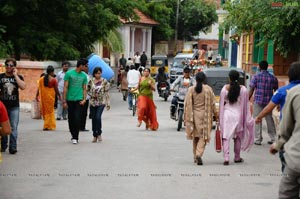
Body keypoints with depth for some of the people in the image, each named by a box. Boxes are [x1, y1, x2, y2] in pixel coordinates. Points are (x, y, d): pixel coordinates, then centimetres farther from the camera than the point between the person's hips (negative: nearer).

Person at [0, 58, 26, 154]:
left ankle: (13, 147, 0)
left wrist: (15, 75, -9)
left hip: (14, 106, -1)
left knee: (13, 128, -4)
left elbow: (23, 87, -13)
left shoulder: (18, 77, 6)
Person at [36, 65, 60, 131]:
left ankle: (47, 125, 19)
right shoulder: (53, 80, -8)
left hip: (43, 96, 4)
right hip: (50, 96, -4)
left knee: (44, 110, 14)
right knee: (50, 110, 5)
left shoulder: (41, 79, 3)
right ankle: (47, 126, 3)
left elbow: (39, 88, 4)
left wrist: (37, 96, 11)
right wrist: (59, 96, 8)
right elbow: (56, 89, -5)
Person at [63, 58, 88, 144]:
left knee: (77, 119, -8)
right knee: (71, 119, 7)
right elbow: (65, 88, -2)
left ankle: (75, 137, -4)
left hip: (79, 100, 1)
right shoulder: (69, 73, -3)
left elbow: (84, 89, 11)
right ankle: (73, 135, 24)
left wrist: (84, 99, -4)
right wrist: (64, 101, -5)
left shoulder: (84, 76, 6)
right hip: (70, 99, -1)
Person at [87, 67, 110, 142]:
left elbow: (106, 93, 2)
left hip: (101, 102, -2)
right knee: (93, 119, 5)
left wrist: (108, 103, -1)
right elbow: (87, 90, 12)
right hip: (93, 102, 3)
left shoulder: (104, 81, 1)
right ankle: (95, 135, 15)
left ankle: (99, 133, 0)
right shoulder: (91, 81, 4)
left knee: (98, 117, -17)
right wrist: (92, 95, -6)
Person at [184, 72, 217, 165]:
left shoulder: (191, 89, -3)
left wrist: (186, 117, 7)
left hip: (194, 115, 2)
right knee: (203, 136, 2)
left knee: (195, 136, 16)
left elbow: (187, 104, -1)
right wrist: (215, 114, 9)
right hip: (205, 115, -2)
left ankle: (195, 157, 22)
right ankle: (199, 154, -19)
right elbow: (212, 103, -3)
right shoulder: (208, 89, -7)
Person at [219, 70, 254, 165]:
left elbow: (222, 103, 2)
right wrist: (247, 118, 9)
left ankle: (226, 158, -12)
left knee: (226, 137, 0)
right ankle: (237, 157, 26)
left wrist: (221, 117, 12)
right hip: (238, 115, 1)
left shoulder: (225, 89, -5)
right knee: (238, 137, 15)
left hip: (227, 115, -1)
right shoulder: (243, 89, -5)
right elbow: (246, 104, 0)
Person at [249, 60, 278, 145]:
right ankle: (273, 138, 16)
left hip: (258, 101, -3)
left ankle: (258, 139, 3)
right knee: (270, 120, 13)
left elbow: (251, 90, -8)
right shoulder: (273, 78, 6)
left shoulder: (256, 77, -5)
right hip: (269, 101, 3)